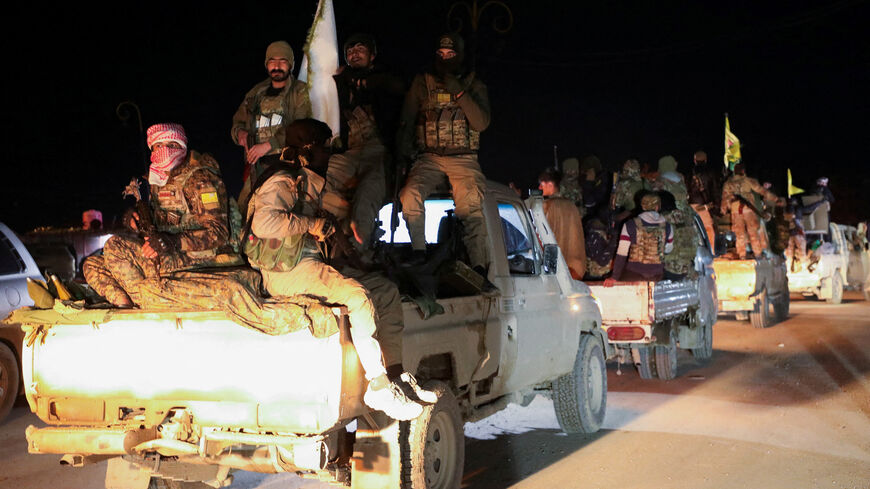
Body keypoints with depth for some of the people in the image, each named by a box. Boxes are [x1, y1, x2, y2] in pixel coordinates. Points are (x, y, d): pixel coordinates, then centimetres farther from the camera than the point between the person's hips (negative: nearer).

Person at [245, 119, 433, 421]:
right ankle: (379, 387, -23)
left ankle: (393, 375, -3)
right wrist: (311, 224, -20)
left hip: (308, 263, 10)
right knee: (359, 297, -27)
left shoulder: (310, 184, 21)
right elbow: (263, 222, -29)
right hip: (287, 271, -10)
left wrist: (325, 227, 10)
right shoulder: (283, 182, -11)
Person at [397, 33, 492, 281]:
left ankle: (479, 268, -28)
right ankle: (419, 251, -18)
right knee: (410, 194, -28)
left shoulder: (474, 85, 10)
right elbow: (406, 120, 16)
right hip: (429, 157, 1)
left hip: (463, 158, -1)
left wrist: (459, 93, -14)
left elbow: (482, 123, -5)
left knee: (472, 208, -25)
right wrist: (405, 150, 0)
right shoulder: (422, 82, 12)